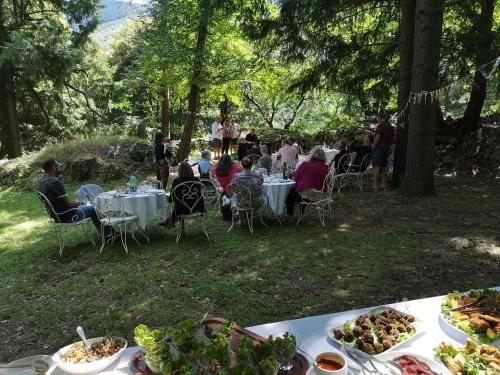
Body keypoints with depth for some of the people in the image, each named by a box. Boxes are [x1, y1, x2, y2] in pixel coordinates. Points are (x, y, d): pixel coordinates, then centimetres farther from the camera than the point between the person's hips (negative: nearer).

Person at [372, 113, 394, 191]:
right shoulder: (391, 127, 14)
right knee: (384, 166, 13)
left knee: (377, 167, -7)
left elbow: (377, 138, -19)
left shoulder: (380, 126, -11)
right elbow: (393, 140, 17)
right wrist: (388, 145, 20)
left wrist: (373, 146, -9)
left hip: (379, 148, -8)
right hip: (387, 149, 8)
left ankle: (376, 186, -9)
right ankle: (384, 185, 17)